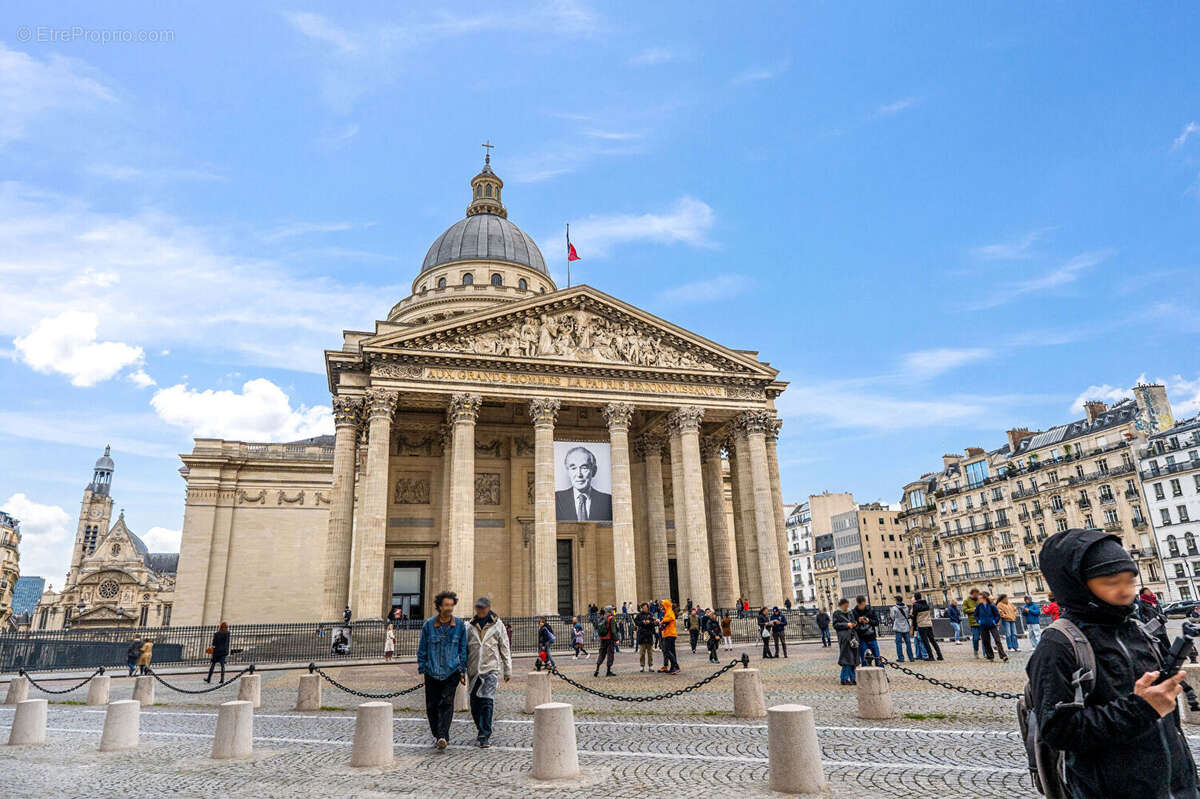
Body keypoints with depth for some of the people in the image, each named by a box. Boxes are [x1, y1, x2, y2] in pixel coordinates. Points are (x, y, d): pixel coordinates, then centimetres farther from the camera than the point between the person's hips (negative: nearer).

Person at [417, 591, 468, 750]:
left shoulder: (460, 626, 2)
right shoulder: (428, 624, -1)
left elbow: (463, 650, 8)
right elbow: (422, 648, 6)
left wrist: (463, 671, 7)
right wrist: (422, 668, 4)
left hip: (452, 671, -1)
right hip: (432, 672, 1)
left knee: (446, 703, -12)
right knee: (431, 706, 6)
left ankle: (442, 736, -12)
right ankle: (437, 734, 23)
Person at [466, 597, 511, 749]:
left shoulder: (497, 625, 2)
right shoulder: (470, 626, 7)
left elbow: (504, 648, 6)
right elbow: (464, 648, 13)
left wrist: (508, 670, 5)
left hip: (491, 669, -3)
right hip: (474, 670, 3)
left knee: (487, 702, -13)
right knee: (475, 704, 9)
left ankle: (485, 736, -8)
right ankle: (482, 731, 29)